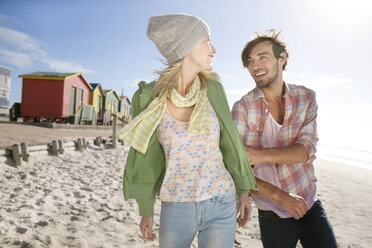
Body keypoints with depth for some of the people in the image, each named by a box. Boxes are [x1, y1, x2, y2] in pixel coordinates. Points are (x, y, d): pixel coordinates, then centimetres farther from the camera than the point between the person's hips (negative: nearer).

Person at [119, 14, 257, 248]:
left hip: (221, 205, 1)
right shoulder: (148, 98, -14)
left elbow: (228, 141, 1)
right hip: (176, 209, -1)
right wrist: (146, 211, 6)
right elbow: (145, 158, -4)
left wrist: (244, 191, 7)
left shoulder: (212, 89, -8)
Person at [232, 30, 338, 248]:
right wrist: (279, 196, -22)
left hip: (310, 204, 3)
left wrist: (261, 154, -29)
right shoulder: (242, 108, -13)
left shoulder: (306, 97, -3)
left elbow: (307, 150, -15)